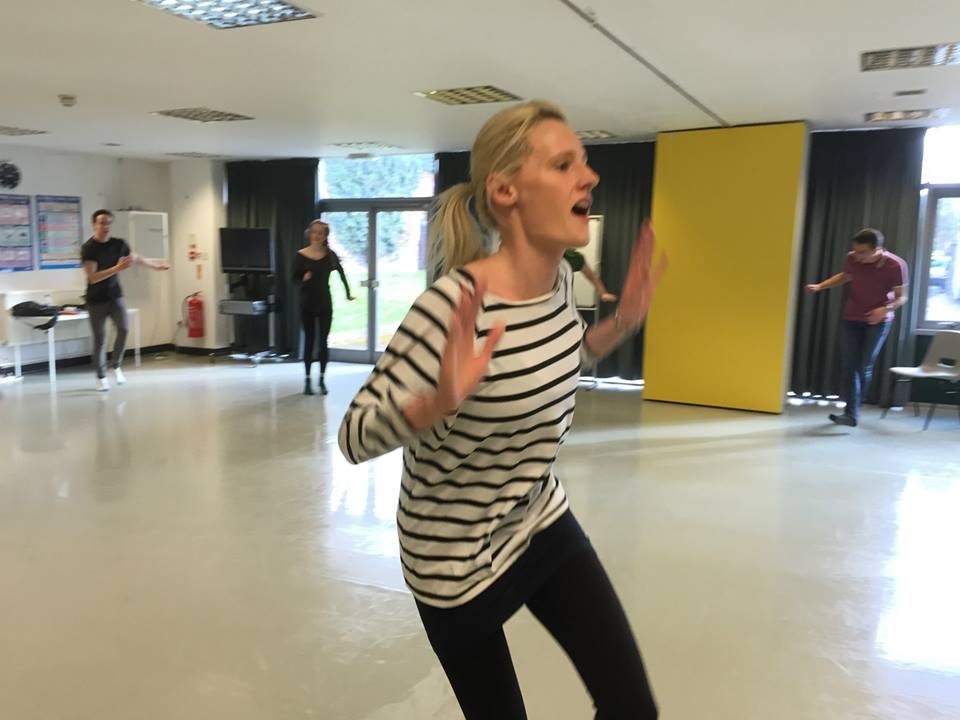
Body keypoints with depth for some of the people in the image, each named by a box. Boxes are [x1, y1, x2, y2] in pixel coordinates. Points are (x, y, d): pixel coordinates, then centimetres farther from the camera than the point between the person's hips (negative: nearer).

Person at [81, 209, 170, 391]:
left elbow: (136, 259, 19)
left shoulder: (118, 244, 0)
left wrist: (156, 266, 30)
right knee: (100, 338, 0)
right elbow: (92, 277, -24)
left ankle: (116, 365, 12)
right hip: (96, 300, -3)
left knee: (123, 329, -12)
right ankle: (101, 376, 15)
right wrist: (118, 268, -32)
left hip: (115, 295, 4)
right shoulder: (88, 248, -15)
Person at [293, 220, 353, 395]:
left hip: (325, 303, 0)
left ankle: (322, 379, 13)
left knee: (323, 341, 3)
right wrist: (303, 278, -22)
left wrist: (348, 294, 10)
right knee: (309, 341, 5)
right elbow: (294, 278, -1)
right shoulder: (301, 255, -5)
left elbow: (341, 273, 9)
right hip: (307, 303, 0)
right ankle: (307, 379, 13)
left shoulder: (330, 255, -3)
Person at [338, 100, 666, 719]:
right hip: (457, 557, -6)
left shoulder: (561, 278, -7)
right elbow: (354, 437, -24)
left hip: (544, 524, 7)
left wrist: (623, 322, 0)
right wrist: (442, 399, -42)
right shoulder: (455, 305, -30)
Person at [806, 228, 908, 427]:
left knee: (864, 367, -5)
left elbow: (901, 297, -10)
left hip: (878, 321, -3)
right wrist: (820, 286, 0)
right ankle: (851, 414, 4)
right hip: (851, 319, 3)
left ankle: (852, 412, 8)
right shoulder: (852, 258, -11)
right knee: (848, 366, -1)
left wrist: (885, 309, -29)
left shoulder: (895, 265, -19)